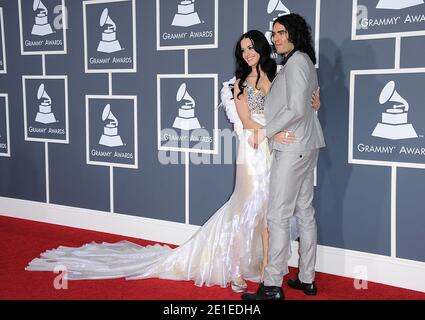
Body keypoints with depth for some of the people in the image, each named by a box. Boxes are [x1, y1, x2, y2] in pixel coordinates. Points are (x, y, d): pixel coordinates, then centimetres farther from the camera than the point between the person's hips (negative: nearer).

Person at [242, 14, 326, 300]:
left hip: (292, 149, -10)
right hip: (306, 147, 10)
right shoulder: (304, 62, 18)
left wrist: (265, 132, -10)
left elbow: (296, 110, -19)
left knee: (278, 216, -7)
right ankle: (307, 279, 20)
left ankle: (273, 286, -2)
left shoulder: (296, 62, -11)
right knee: (305, 213, 12)